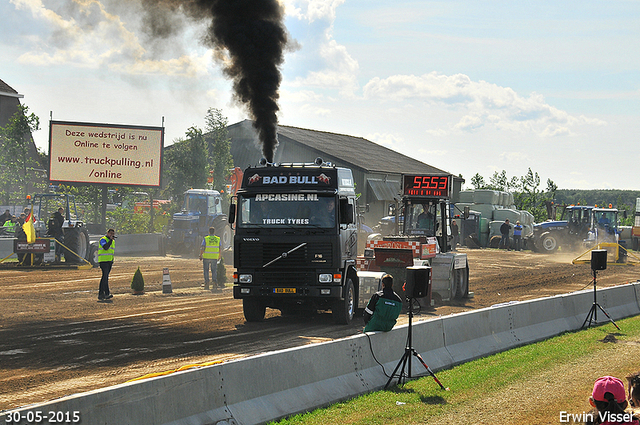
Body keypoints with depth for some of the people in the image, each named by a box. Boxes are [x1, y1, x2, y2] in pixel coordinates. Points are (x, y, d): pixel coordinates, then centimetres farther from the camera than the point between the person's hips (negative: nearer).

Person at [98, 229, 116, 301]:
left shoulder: (113, 241, 19)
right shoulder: (103, 239, -7)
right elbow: (105, 247, -24)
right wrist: (110, 239, -20)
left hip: (109, 261, 8)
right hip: (103, 260, -8)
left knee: (105, 277, 8)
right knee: (105, 276, -15)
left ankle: (100, 293, 10)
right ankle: (107, 293, -21)